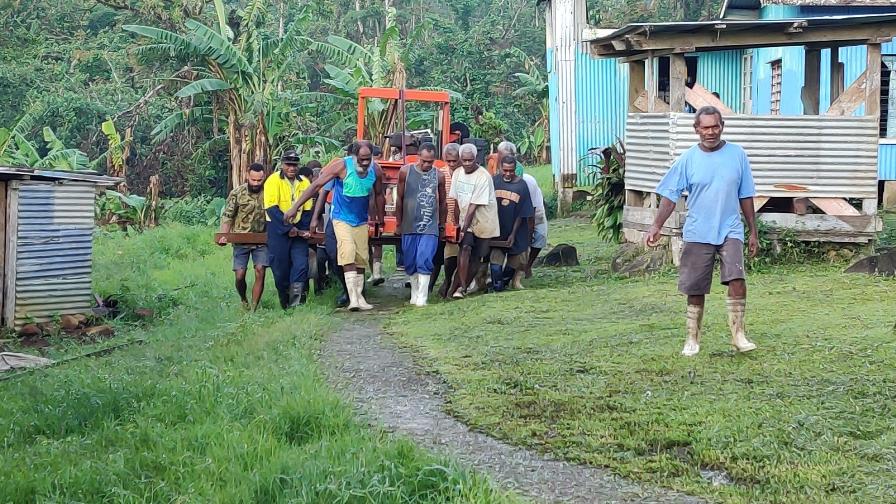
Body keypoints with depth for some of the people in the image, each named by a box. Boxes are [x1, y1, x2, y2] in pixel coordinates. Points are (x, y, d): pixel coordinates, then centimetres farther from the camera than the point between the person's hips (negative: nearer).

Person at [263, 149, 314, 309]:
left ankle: (295, 304, -7)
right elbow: (272, 208, -15)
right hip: (278, 230, -4)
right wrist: (289, 228, -18)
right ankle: (285, 305, 15)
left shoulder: (305, 183, 5)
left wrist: (304, 229, -4)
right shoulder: (274, 180, -9)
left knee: (301, 265, -9)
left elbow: (307, 210, 10)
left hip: (297, 230, 4)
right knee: (281, 269, 1)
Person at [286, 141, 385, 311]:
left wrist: (380, 219, 19)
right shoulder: (341, 166, -21)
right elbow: (316, 185, -20)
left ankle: (359, 297, 17)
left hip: (361, 221, 5)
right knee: (347, 252, -22)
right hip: (341, 218, -5)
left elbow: (379, 195, 11)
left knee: (361, 259, 7)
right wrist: (295, 208, -22)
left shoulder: (375, 171, -7)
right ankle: (353, 297, -25)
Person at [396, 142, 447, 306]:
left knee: (424, 262, -12)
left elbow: (442, 203, 12)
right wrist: (398, 222, 8)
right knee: (410, 263, 9)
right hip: (409, 227, 1)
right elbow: (400, 199, 6)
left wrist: (442, 225, 14)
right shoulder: (406, 171, -1)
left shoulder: (439, 176, 1)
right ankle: (414, 294, 24)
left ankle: (422, 297, -8)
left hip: (430, 228, -1)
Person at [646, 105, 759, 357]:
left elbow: (746, 197, 8)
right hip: (697, 234, 0)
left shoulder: (737, 155, 2)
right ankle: (692, 338, 19)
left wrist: (753, 232, 9)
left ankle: (738, 334, -10)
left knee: (737, 279, -19)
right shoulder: (687, 159, -1)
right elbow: (670, 196, -1)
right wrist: (656, 226, -13)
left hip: (730, 231, 0)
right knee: (695, 289, 6)